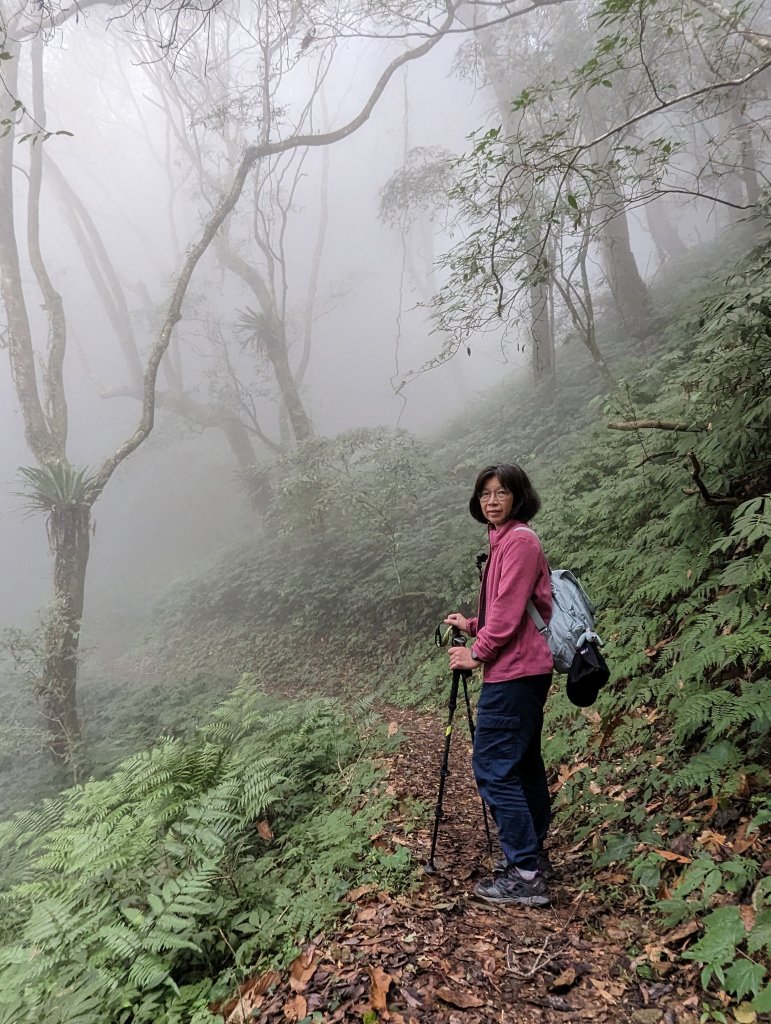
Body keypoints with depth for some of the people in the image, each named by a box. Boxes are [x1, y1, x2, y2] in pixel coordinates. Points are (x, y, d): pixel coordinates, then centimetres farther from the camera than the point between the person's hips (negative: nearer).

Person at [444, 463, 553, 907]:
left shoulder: (519, 540, -14)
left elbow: (510, 612, -19)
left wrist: (477, 654, -11)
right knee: (524, 763, 17)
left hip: (513, 673, -11)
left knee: (494, 767, -6)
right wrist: (473, 625, 12)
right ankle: (533, 853, 30)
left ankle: (526, 875, 0)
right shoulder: (506, 539, 16)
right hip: (526, 670, 11)